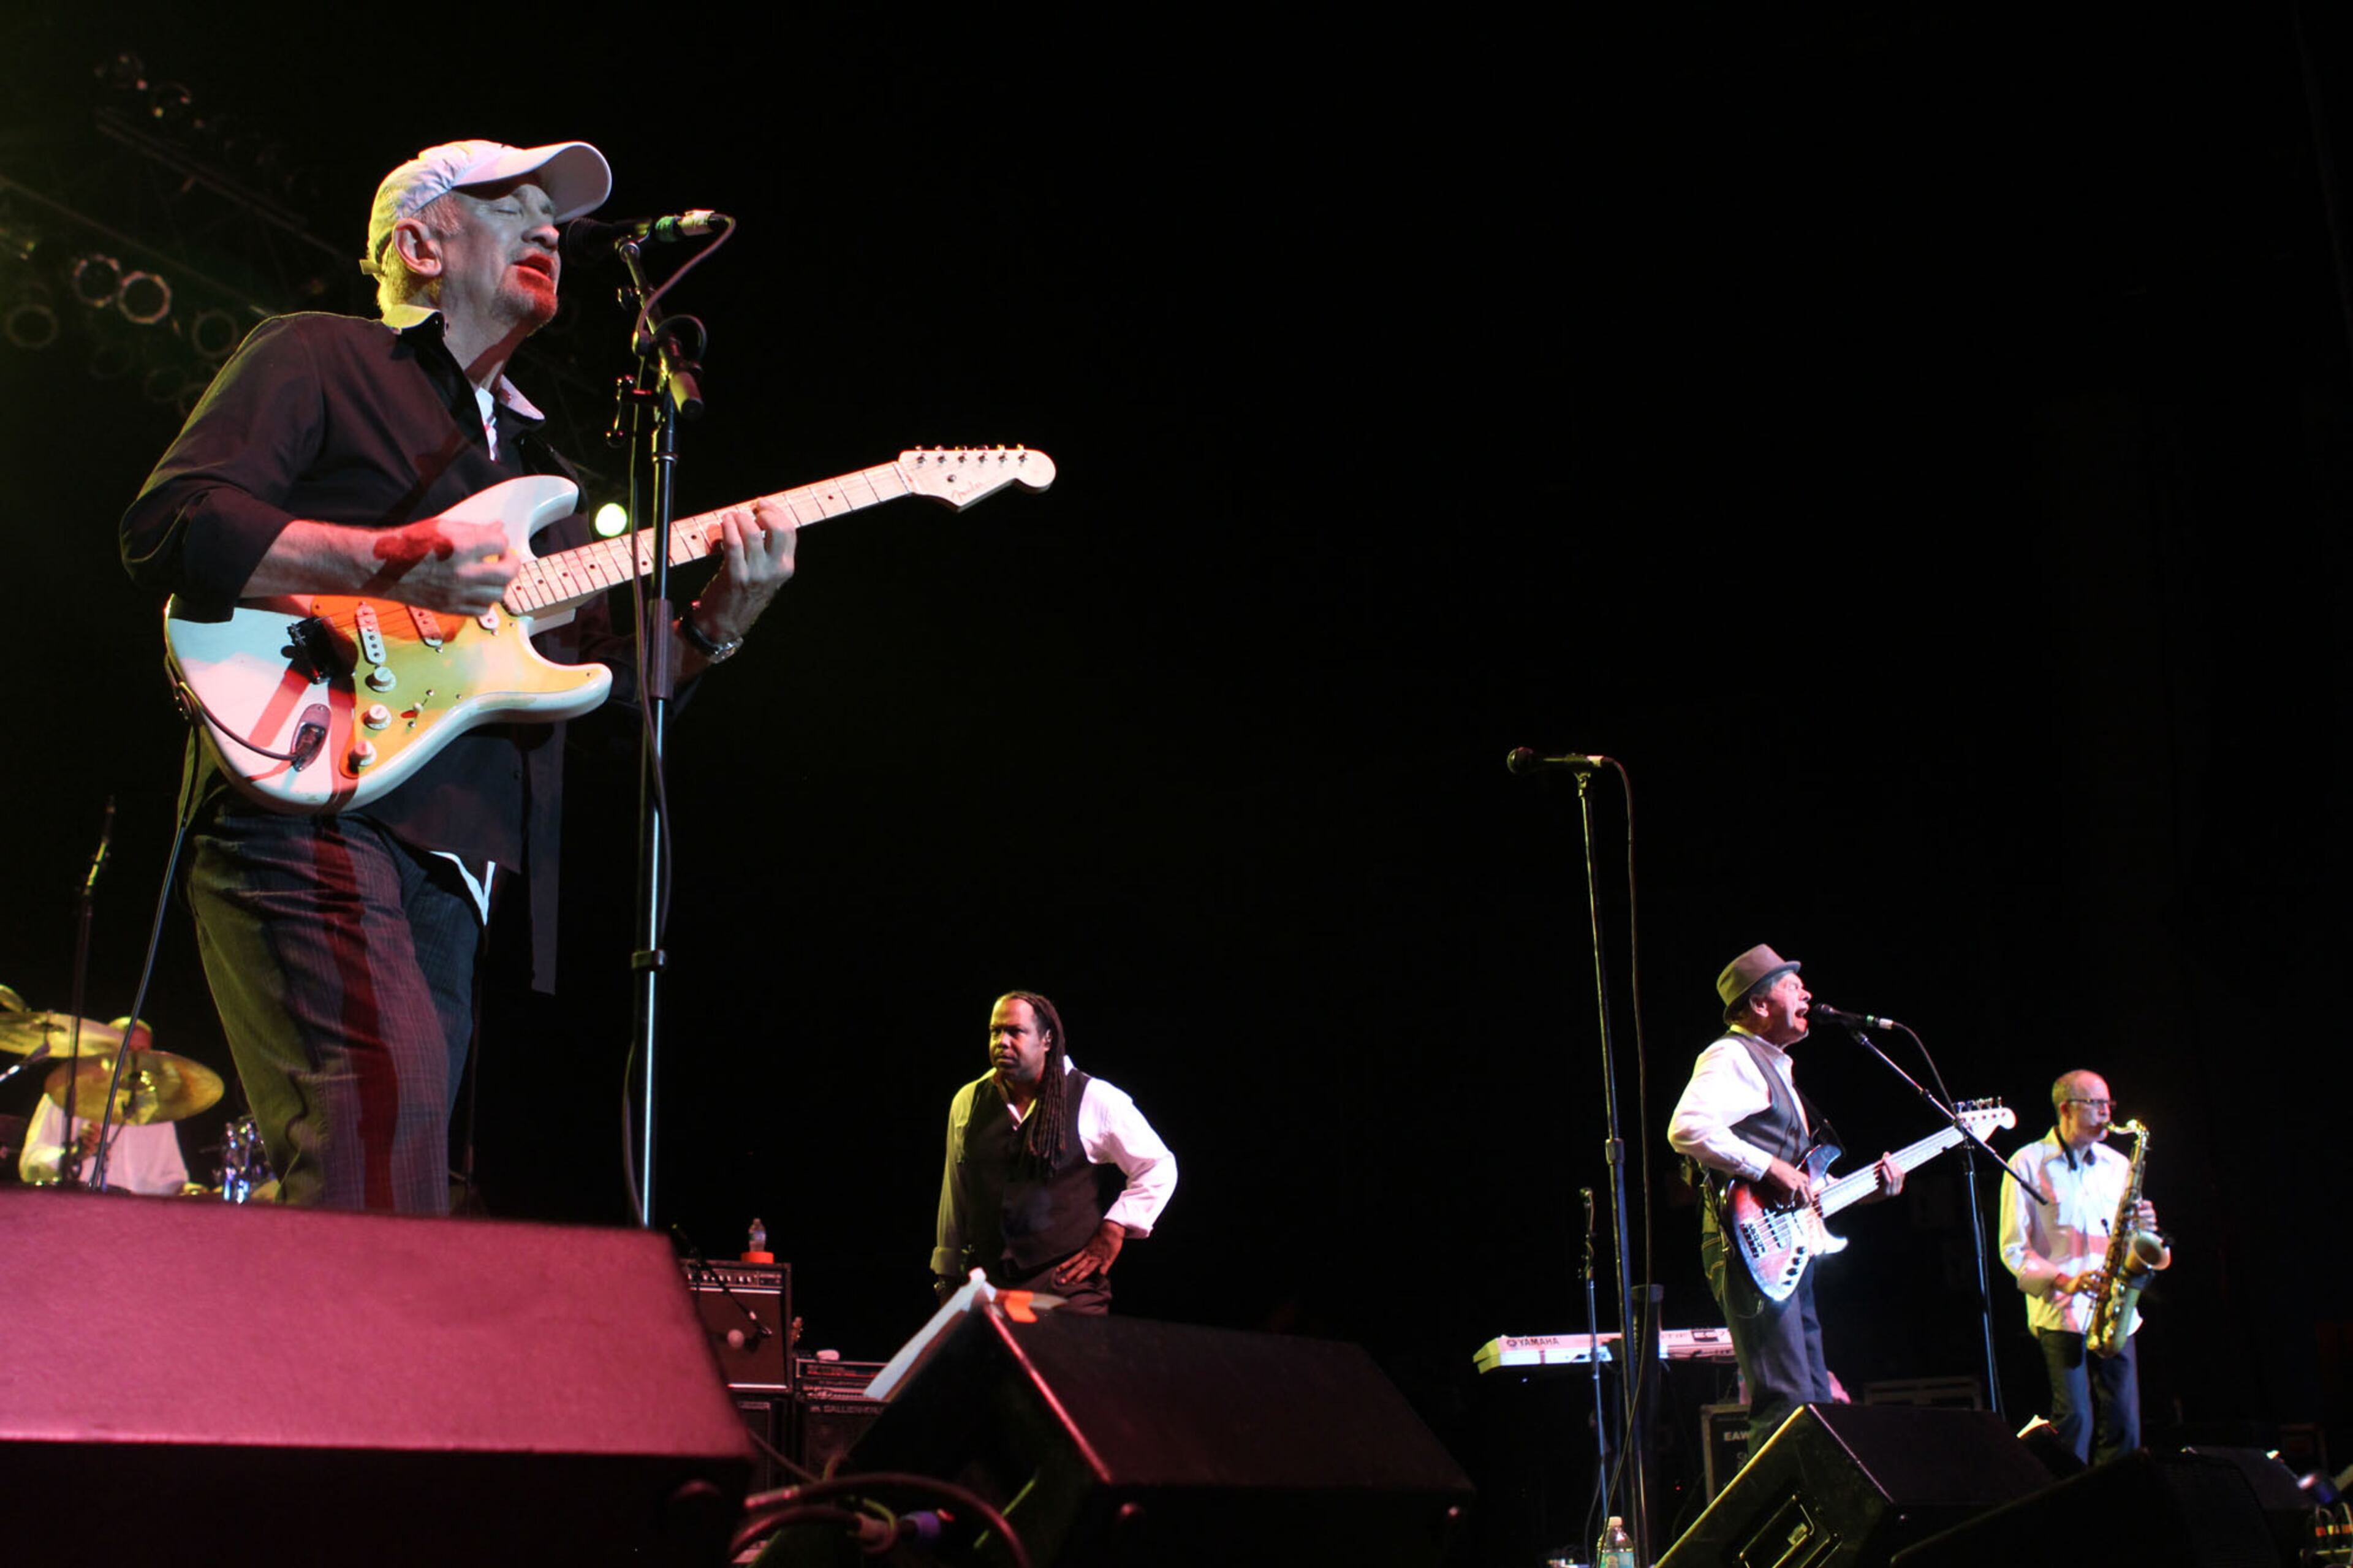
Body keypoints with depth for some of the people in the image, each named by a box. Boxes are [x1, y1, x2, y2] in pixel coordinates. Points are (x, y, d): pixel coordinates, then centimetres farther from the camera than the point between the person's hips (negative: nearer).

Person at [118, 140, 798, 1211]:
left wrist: (717, 620, 3)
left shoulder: (533, 461, 29)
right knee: (389, 1115, -26)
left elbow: (601, 677, 21)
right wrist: (385, 562, -17)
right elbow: (169, 527, -6)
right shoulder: (320, 359, 9)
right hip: (307, 811, -7)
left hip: (446, 867, 8)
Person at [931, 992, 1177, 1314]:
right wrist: (947, 1275, 19)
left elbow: (1158, 1167, 4)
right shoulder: (968, 1102, 11)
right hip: (986, 1286, 4)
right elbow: (955, 1198, 18)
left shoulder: (1095, 1100, -1)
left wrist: (1111, 1234, -2)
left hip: (1068, 1287, -3)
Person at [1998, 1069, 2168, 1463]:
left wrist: (2144, 1228, -5)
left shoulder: (2118, 1165, 17)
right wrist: (2063, 1280, -16)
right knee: (2076, 1421, -13)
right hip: (2061, 1313, -4)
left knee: (2124, 1426, -1)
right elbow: (2013, 1250, -2)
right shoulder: (2028, 1163, 2)